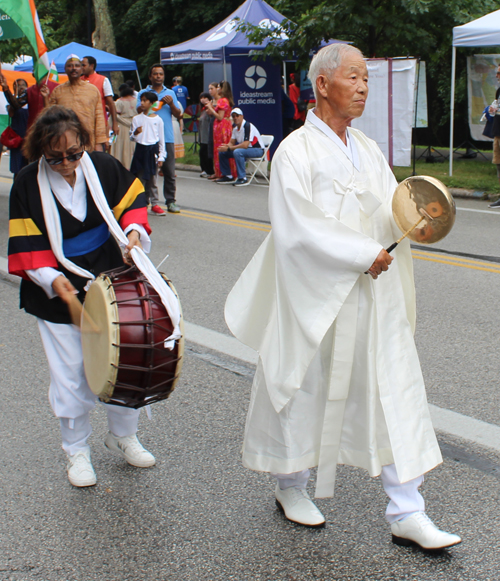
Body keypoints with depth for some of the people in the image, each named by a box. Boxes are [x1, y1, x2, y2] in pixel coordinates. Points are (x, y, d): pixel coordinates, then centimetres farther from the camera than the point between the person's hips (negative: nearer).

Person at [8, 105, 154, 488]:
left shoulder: (103, 166, -8)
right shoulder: (28, 184, -12)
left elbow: (132, 198, 4)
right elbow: (25, 244, -11)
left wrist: (134, 230, -16)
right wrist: (50, 277, -24)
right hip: (58, 291, -2)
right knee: (71, 374, 5)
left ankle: (123, 435, 32)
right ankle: (77, 450, 25)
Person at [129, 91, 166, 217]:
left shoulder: (157, 119, 2)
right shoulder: (136, 119, 5)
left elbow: (161, 139, 5)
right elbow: (131, 137, 8)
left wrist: (161, 156, 2)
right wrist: (135, 133, -16)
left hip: (153, 150, -1)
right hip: (140, 150, 1)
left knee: (152, 179, 2)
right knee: (140, 178, 2)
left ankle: (154, 204, 7)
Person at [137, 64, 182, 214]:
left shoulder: (170, 93, 17)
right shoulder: (143, 93, 9)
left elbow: (178, 115, 11)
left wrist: (171, 104, -7)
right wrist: (156, 102, -12)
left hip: (167, 138, 2)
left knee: (169, 171, -2)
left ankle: (170, 201, 3)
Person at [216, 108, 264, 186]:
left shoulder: (248, 126, -22)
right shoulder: (235, 127, 6)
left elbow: (245, 145, -29)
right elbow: (231, 143, 10)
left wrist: (229, 148, -24)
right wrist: (226, 146, -15)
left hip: (258, 150, -9)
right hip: (245, 148, 9)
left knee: (237, 152, -36)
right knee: (222, 152, 2)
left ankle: (242, 178, -28)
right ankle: (228, 176, 11)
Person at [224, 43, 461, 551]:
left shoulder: (367, 150, 11)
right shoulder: (295, 152, -10)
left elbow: (394, 210, 11)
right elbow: (299, 229, -18)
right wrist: (365, 255, -17)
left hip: (374, 298, 6)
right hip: (316, 297, -6)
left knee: (397, 395, 3)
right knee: (304, 393, 10)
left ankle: (407, 514, 10)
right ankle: (290, 485, 34)